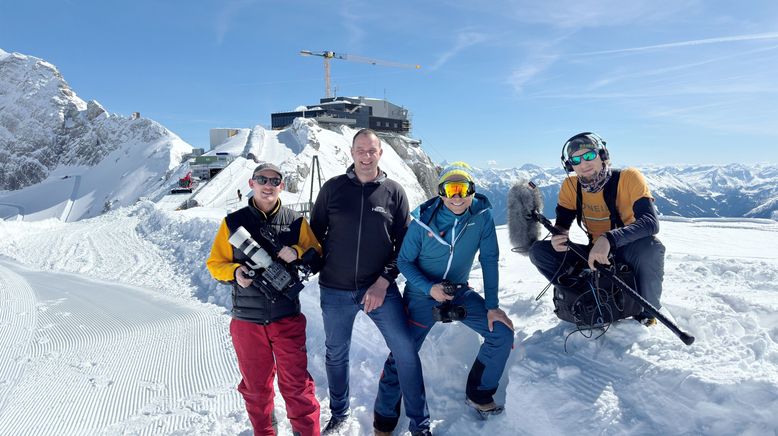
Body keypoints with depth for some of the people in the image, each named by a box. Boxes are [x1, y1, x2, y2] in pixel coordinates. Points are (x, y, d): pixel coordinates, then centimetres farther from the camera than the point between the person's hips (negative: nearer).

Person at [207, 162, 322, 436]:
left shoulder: (295, 221, 1)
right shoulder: (233, 222, 1)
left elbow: (317, 256, 5)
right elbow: (215, 263, 5)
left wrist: (297, 253, -15)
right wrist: (235, 272, -15)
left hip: (287, 318, -1)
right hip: (247, 320, 1)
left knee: (296, 383, 2)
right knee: (255, 386, 16)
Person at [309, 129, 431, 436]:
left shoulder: (394, 191, 0)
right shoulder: (333, 188, 1)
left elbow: (404, 242, 0)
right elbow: (315, 233, 10)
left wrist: (383, 282, -9)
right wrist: (320, 267, 2)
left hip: (380, 288, -1)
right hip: (335, 291, 2)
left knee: (406, 353, -4)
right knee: (336, 355, 15)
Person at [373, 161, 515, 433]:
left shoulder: (482, 215, -16)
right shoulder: (423, 220, -21)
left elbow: (489, 260, -9)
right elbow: (404, 262, -11)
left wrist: (492, 306, -10)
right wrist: (430, 288, -26)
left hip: (459, 292, 3)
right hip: (423, 293, -3)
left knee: (502, 333, -4)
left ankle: (478, 394, 19)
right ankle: (385, 419, 18)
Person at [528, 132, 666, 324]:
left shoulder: (629, 178, -19)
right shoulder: (570, 186, -6)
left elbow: (651, 222, -30)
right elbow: (562, 223, -1)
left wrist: (609, 239, -46)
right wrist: (559, 238, -27)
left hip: (630, 252, -3)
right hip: (595, 253, 4)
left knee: (651, 246, -38)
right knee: (538, 250, -13)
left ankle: (648, 312, -10)